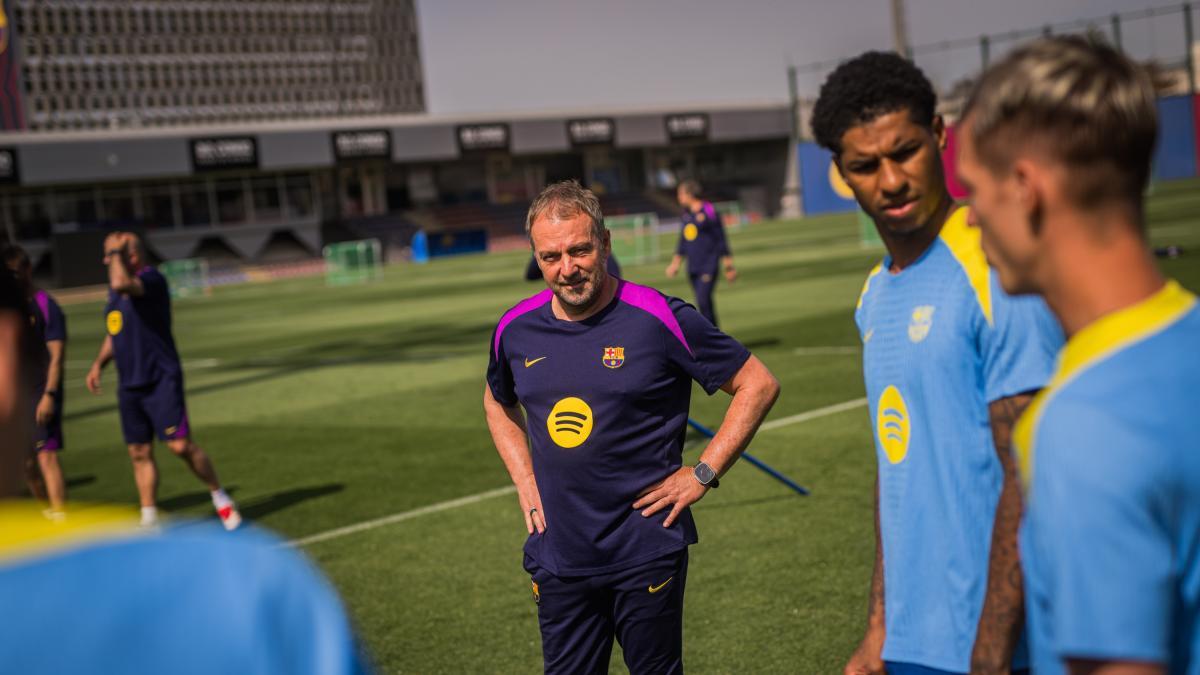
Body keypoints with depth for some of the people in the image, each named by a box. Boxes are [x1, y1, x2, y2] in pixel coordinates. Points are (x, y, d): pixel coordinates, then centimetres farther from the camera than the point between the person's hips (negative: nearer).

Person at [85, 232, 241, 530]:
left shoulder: (151, 279, -14)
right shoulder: (115, 287, 13)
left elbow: (121, 283, -37)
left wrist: (117, 252, -20)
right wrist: (99, 363, 14)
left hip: (161, 380, -8)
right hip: (130, 385, 8)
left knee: (180, 446, -11)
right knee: (140, 453, 8)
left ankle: (220, 497, 9)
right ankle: (149, 520, 15)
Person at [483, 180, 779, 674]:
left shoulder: (659, 318, -12)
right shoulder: (517, 329, 1)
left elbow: (758, 385, -4)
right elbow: (498, 402, 23)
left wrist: (703, 473, -7)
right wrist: (525, 482, 11)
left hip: (648, 554, -3)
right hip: (559, 555, 4)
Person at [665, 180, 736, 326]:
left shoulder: (709, 213, -10)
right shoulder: (687, 214, 12)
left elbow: (721, 240, -7)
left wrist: (728, 265, -7)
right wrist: (675, 264, 19)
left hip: (708, 266, -7)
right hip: (693, 267, 7)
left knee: (703, 301, -17)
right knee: (703, 303, 8)